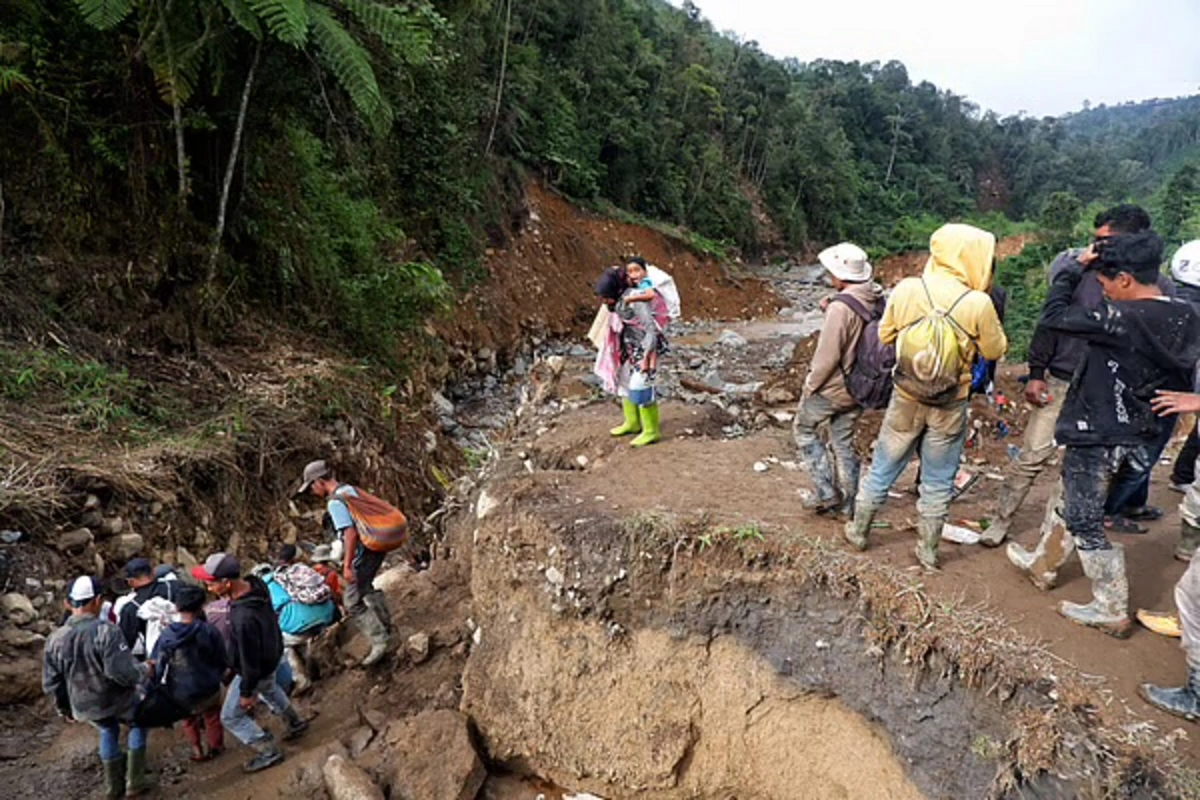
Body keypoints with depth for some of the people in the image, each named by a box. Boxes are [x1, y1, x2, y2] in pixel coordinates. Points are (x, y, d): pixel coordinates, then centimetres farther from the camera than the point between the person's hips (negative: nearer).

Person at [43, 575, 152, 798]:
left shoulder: (55, 639, -9)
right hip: (117, 699, -5)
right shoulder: (106, 631, -27)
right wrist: (144, 670, -10)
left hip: (84, 706, 5)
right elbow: (123, 672, -31)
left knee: (108, 732, 31)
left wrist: (64, 708, 17)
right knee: (138, 725, 24)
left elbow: (50, 683, 1)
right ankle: (135, 781, 24)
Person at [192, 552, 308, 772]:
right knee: (268, 687, 37)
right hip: (272, 655, 8)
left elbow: (250, 660, -30)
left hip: (256, 670, -8)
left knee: (231, 717, 14)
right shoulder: (255, 584, -19)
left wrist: (246, 692, -15)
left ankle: (269, 752, 26)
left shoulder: (243, 618, -43)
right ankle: (294, 722, 54)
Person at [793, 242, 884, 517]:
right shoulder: (878, 301, -2)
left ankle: (827, 491, 11)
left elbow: (827, 355, -23)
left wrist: (810, 384, -8)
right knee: (843, 442, 18)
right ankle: (846, 503, 26)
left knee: (803, 428, 15)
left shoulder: (841, 308, -26)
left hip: (832, 387, -7)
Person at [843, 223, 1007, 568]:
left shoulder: (906, 290, -13)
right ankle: (927, 551, 25)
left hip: (906, 399, 2)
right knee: (937, 481, 14)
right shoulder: (978, 304, -19)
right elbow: (995, 350, -4)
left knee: (884, 467, 18)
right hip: (950, 407, -2)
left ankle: (858, 530, 32)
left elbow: (884, 334, 1)